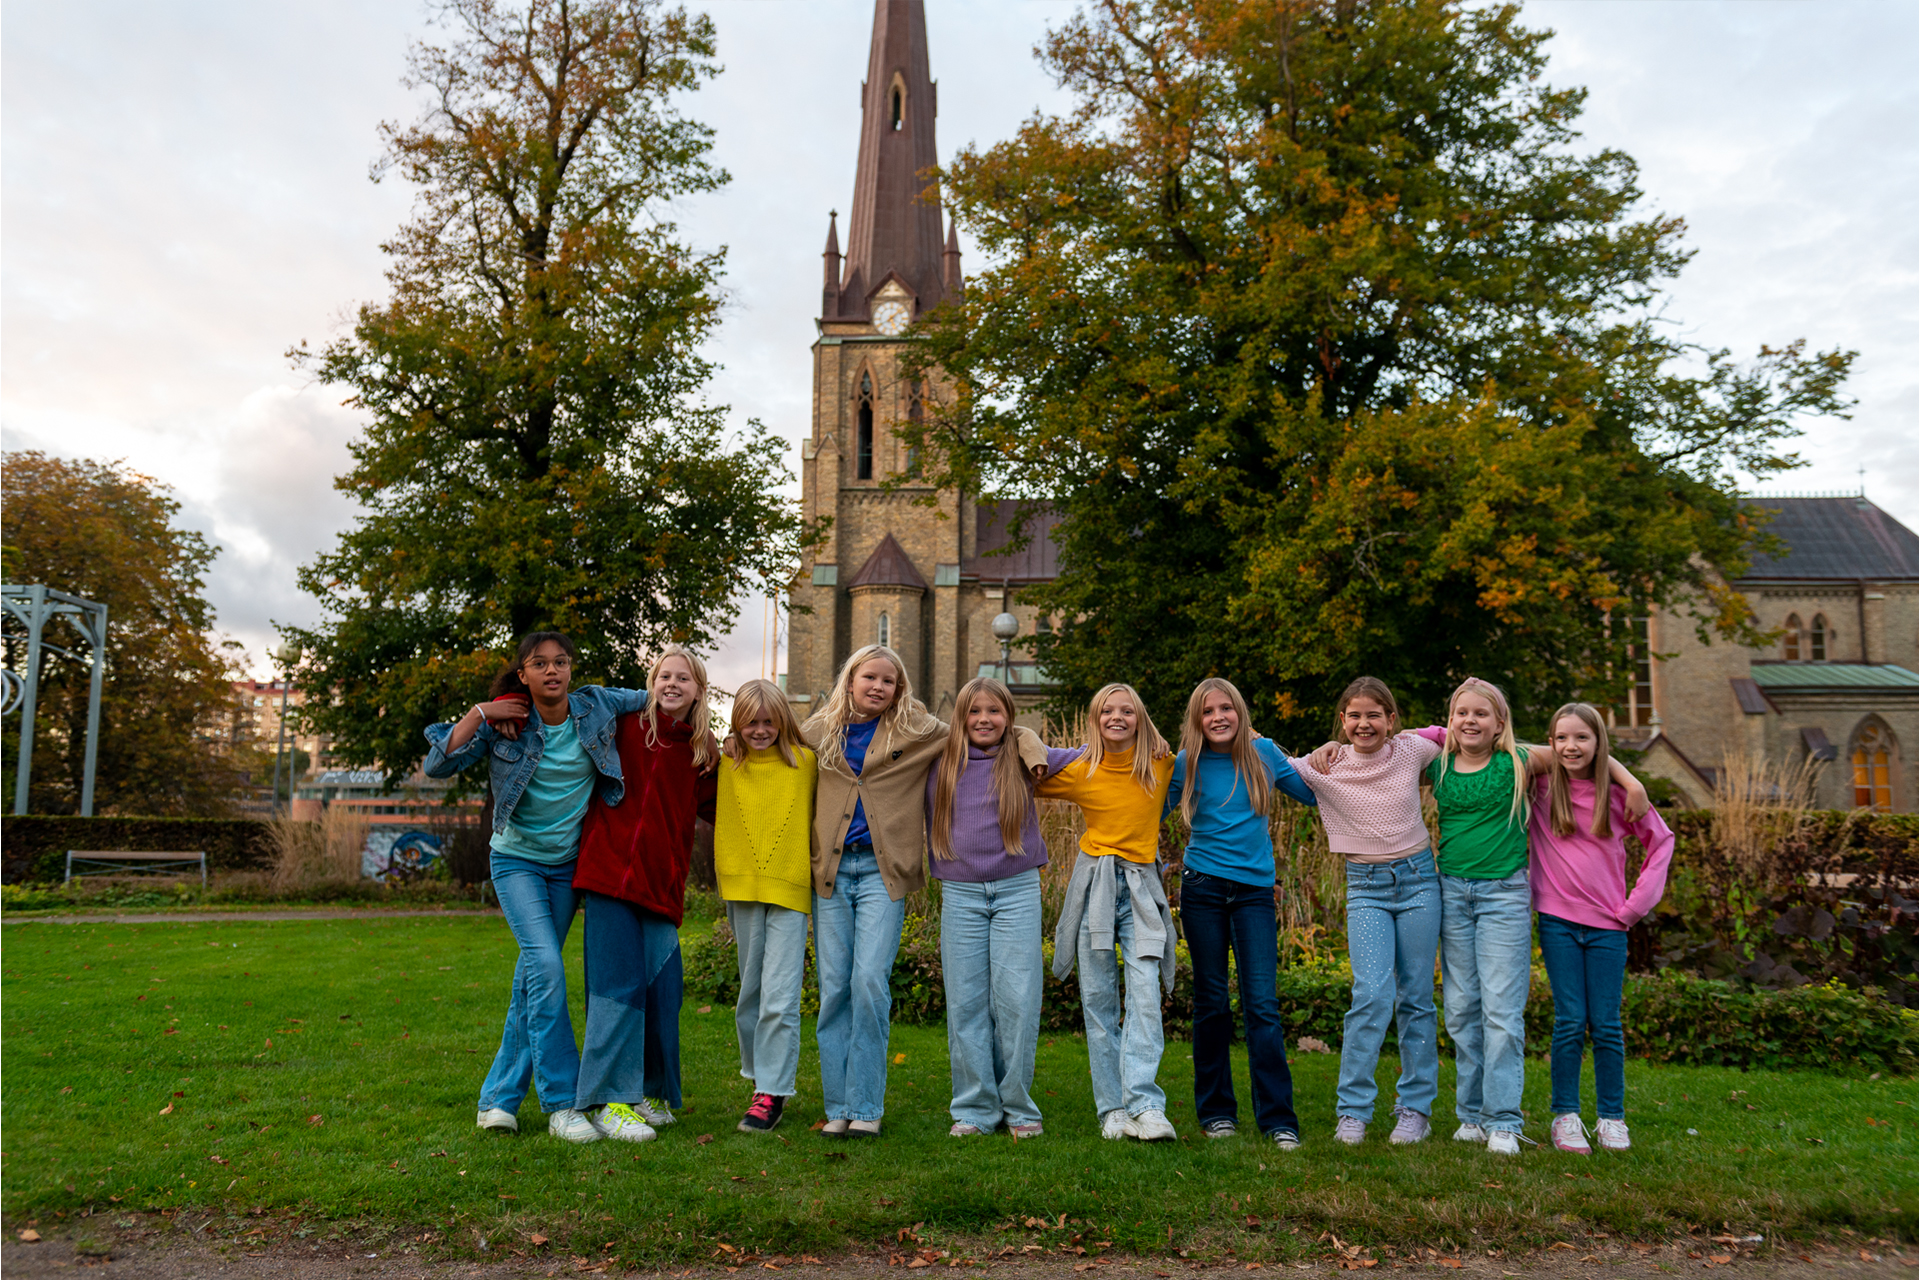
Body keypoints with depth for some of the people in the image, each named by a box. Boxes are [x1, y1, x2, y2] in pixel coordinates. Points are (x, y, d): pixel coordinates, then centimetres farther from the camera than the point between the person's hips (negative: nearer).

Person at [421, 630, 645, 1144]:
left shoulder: (594, 706, -5)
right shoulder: (504, 724, -10)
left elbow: (652, 697, 13)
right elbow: (437, 765, -16)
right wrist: (479, 714, -20)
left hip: (568, 864, 3)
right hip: (516, 859, -3)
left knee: (532, 978, 6)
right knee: (545, 965, -19)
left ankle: (499, 1095, 18)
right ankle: (562, 1103, -13)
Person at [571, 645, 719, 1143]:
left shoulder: (704, 751, 10)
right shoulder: (626, 725, 0)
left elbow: (714, 811, 18)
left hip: (663, 880, 4)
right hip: (612, 869, -3)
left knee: (662, 989, 4)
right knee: (619, 984, -7)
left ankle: (653, 1092, 21)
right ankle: (609, 1100, 1)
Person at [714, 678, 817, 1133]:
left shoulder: (806, 763, 2)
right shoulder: (727, 764, 5)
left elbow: (820, 818, 8)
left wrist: (819, 868, 2)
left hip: (791, 888, -2)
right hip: (742, 888, 2)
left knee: (780, 997, -7)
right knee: (750, 990, 12)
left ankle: (771, 1092, 1)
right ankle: (760, 1074, 29)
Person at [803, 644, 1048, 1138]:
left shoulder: (916, 731, 6)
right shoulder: (820, 731, 13)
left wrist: (1031, 748, -6)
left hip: (882, 870, -2)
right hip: (830, 870, 2)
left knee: (870, 981, -12)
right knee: (833, 987, 1)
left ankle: (865, 1107, 0)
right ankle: (837, 1107, 12)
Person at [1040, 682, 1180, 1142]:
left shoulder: (1162, 765, 3)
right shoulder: (1078, 772, 2)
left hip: (1142, 888, -1)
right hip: (1095, 886, 1)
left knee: (1145, 995, -14)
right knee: (1098, 999, 1)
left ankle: (1145, 1106, -18)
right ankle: (1112, 1109, 7)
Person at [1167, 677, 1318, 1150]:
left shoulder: (1264, 754, 4)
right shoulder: (1184, 765, 0)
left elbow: (1313, 795, 15)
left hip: (1255, 890, 0)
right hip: (1203, 889, 0)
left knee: (1262, 1003, -6)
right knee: (1211, 1001, 7)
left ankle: (1278, 1119, 0)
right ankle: (1215, 1112, 18)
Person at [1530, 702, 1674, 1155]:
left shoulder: (1619, 794, 0)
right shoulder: (1540, 787, -1)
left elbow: (1661, 841, 11)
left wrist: (1638, 902, 5)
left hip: (1607, 924, 1)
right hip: (1557, 921, 0)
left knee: (1606, 1024, 4)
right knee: (1570, 1022, -1)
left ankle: (1612, 1118, 16)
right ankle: (1565, 1117, 10)